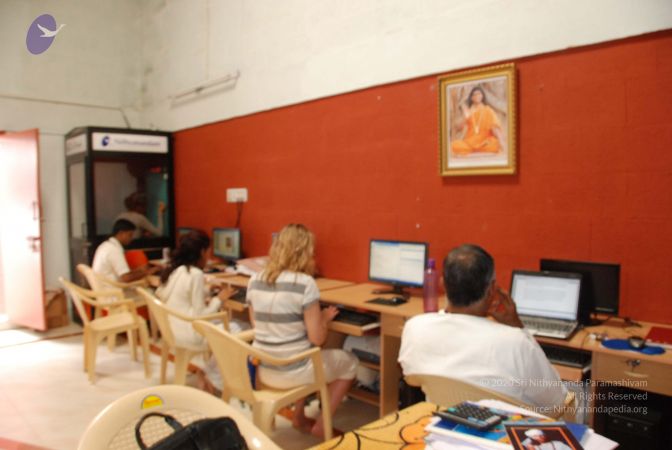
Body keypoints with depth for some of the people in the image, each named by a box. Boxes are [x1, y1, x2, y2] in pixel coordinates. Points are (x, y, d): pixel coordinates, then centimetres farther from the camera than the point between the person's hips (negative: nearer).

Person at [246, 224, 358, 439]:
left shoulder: (254, 281, -1)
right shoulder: (305, 283, -20)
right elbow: (317, 338, -18)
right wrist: (325, 317, 3)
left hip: (262, 369, 6)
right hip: (292, 372, -6)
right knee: (350, 362, 20)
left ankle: (299, 416, 33)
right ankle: (321, 426, 21)